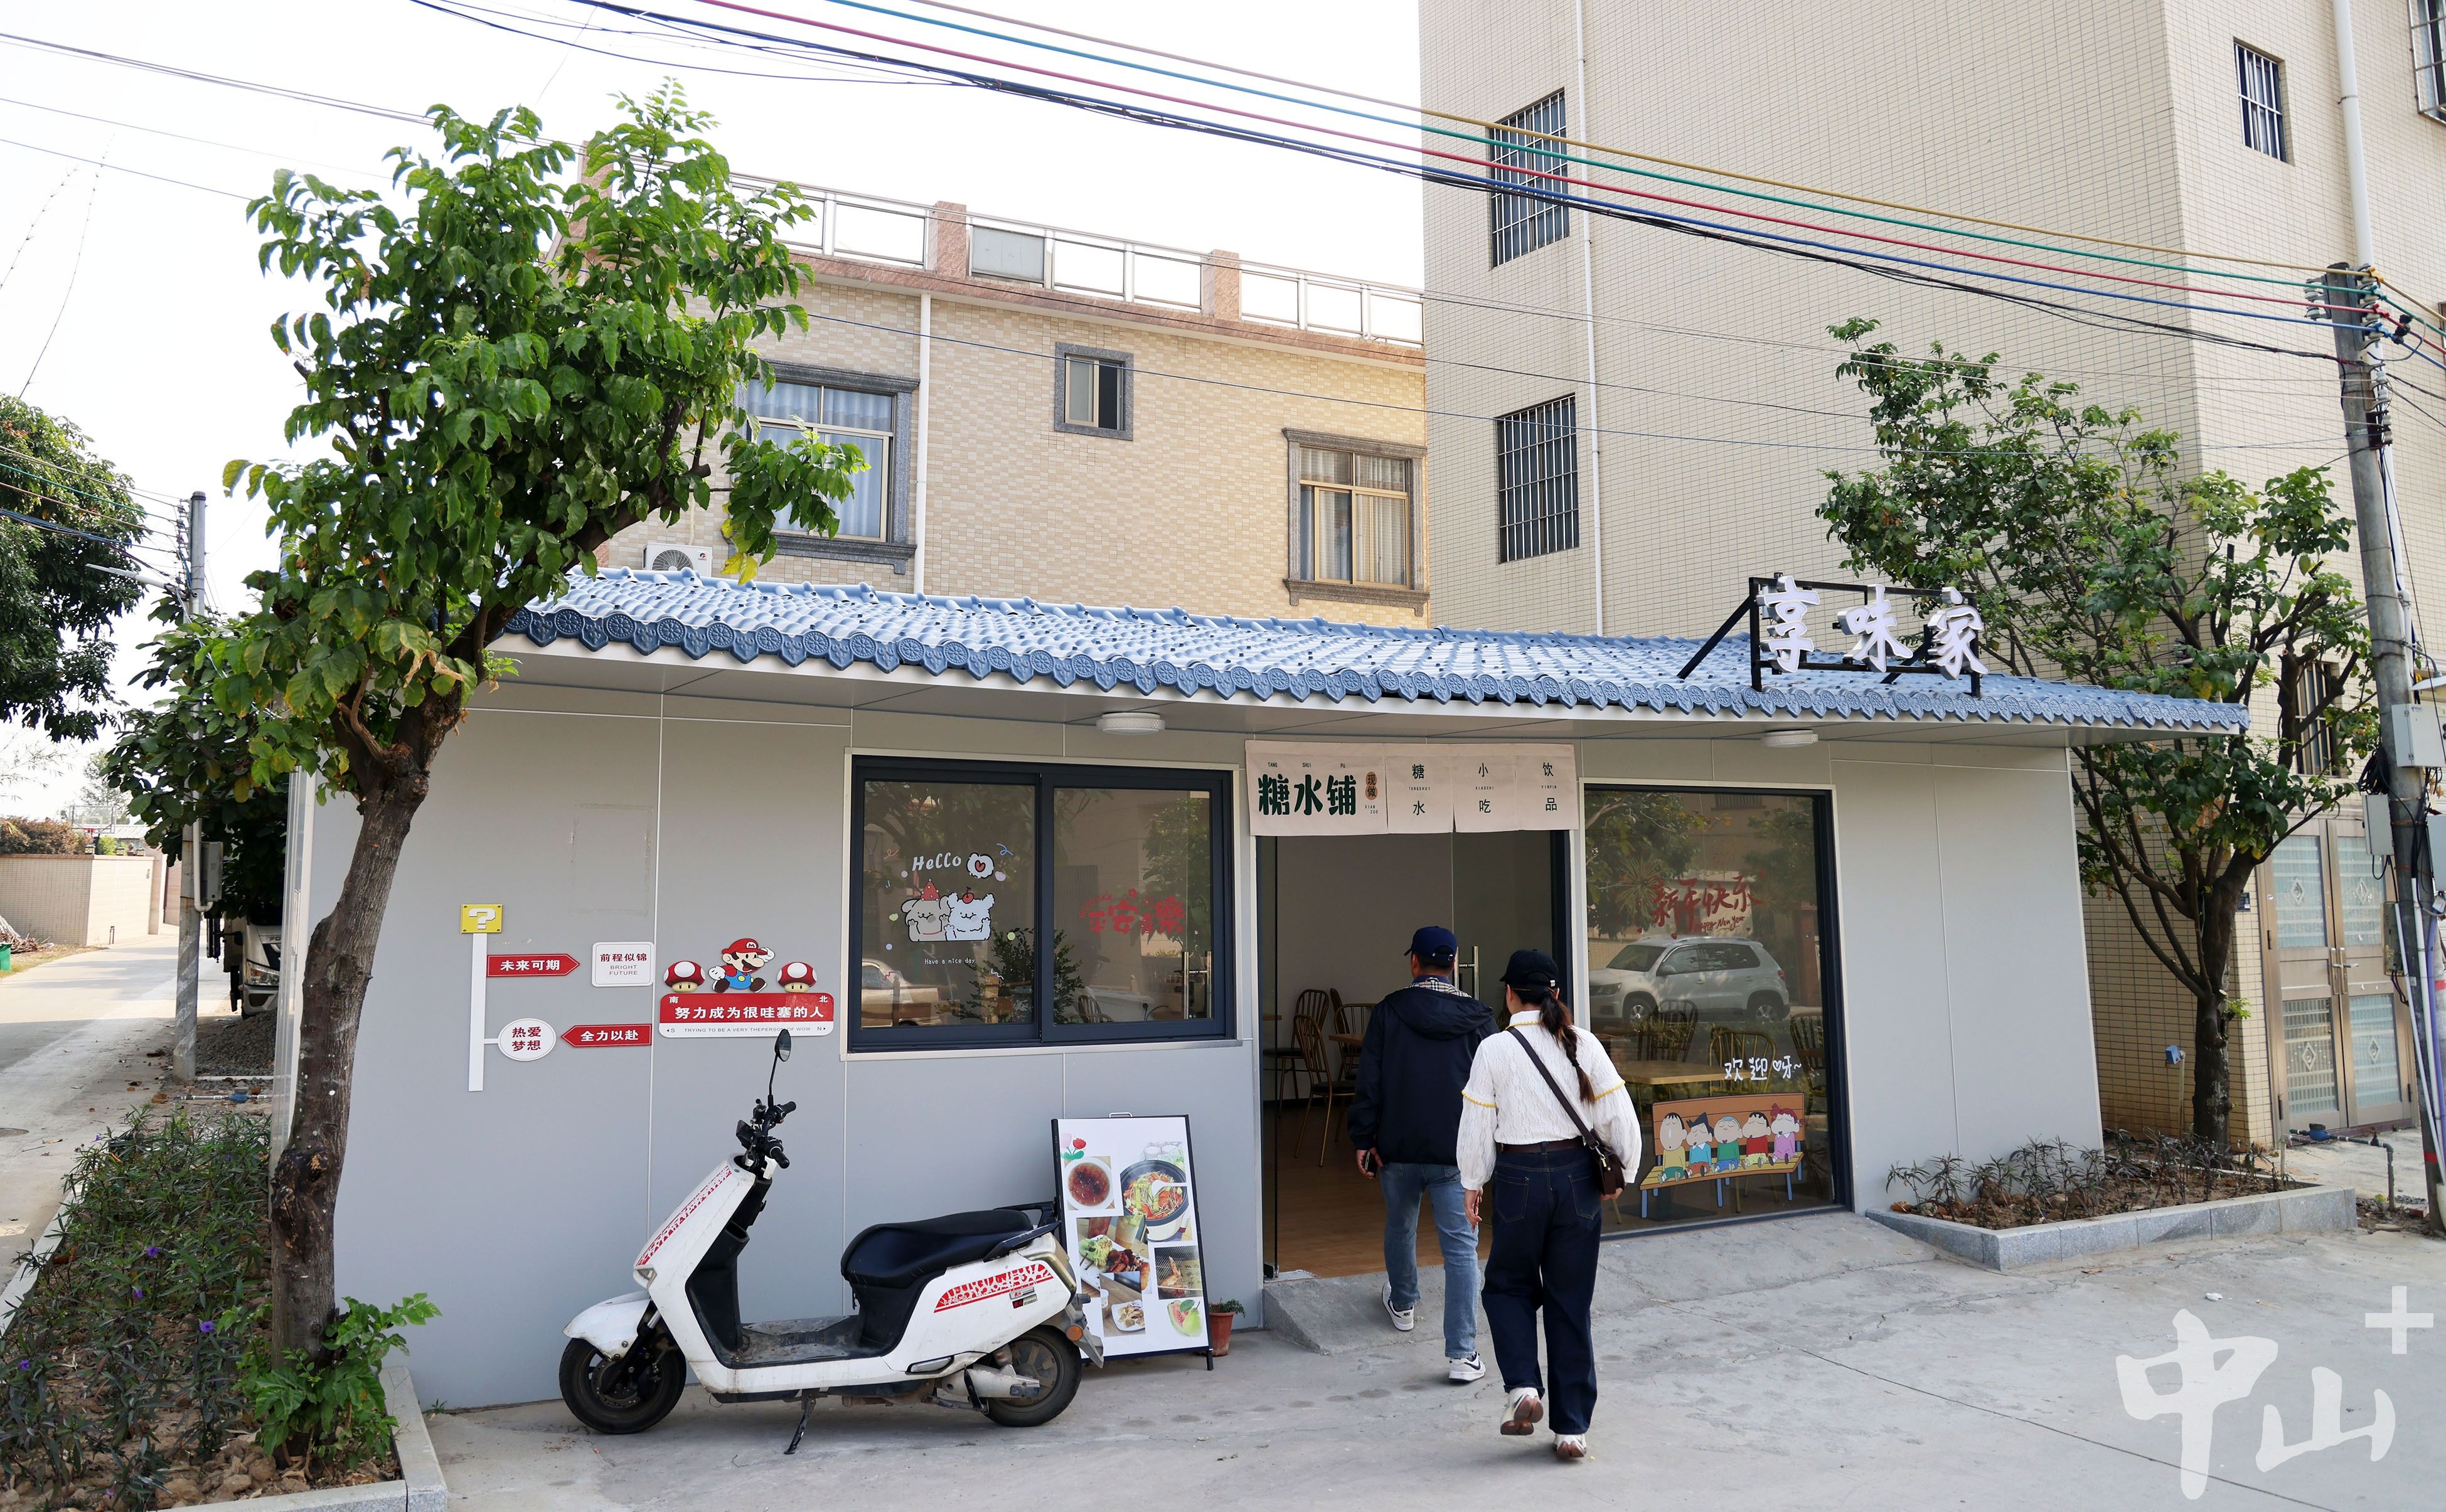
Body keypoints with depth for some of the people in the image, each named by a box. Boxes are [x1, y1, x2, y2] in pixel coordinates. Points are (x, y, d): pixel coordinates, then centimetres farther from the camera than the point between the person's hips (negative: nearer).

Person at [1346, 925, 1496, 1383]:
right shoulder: (1477, 1019, -2)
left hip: (1399, 1148, 1)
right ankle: (1462, 1355, -4)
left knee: (1400, 1227, 24)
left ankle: (1403, 1305, 47)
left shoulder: (1388, 1012, -4)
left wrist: (1364, 1140, 2)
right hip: (1458, 1153, -1)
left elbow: (1369, 1083, -4)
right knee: (1461, 1249, 0)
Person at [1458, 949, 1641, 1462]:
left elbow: (1477, 1126, -3)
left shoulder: (1495, 1048, -7)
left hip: (1519, 1177, -2)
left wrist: (1473, 1183, 11)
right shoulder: (1582, 1043, -1)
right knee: (1571, 1300, 11)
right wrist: (1621, 1173, 14)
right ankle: (1572, 1428, 15)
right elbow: (1620, 1116, -1)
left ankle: (1522, 1386, 2)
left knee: (1509, 1284, 19)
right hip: (1576, 1174, 2)